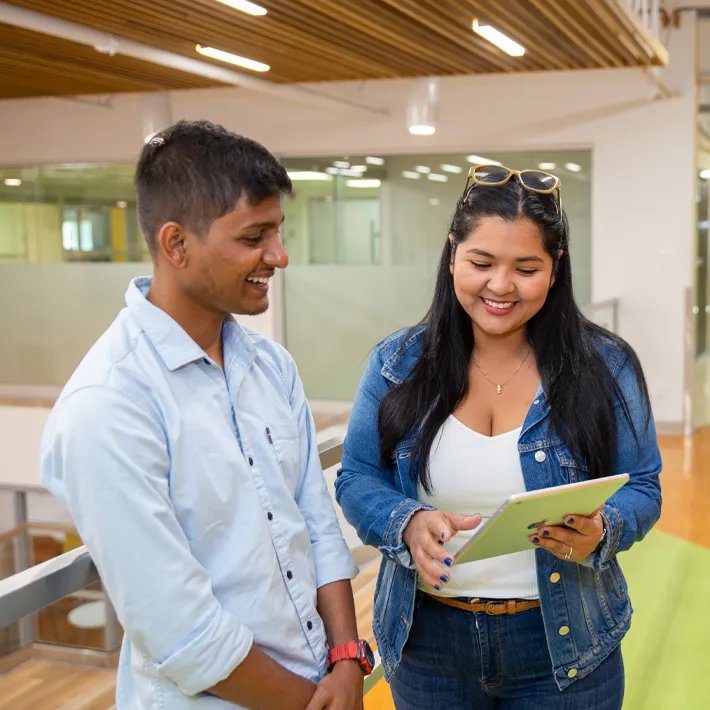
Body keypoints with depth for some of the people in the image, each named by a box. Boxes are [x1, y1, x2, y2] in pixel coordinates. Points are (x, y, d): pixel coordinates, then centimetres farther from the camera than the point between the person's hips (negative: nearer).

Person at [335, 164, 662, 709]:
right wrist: (407, 523, -22)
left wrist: (599, 534, -25)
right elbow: (356, 480, -1)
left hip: (562, 646, -1)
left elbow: (640, 489, -3)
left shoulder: (605, 367, -7)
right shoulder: (398, 363, -4)